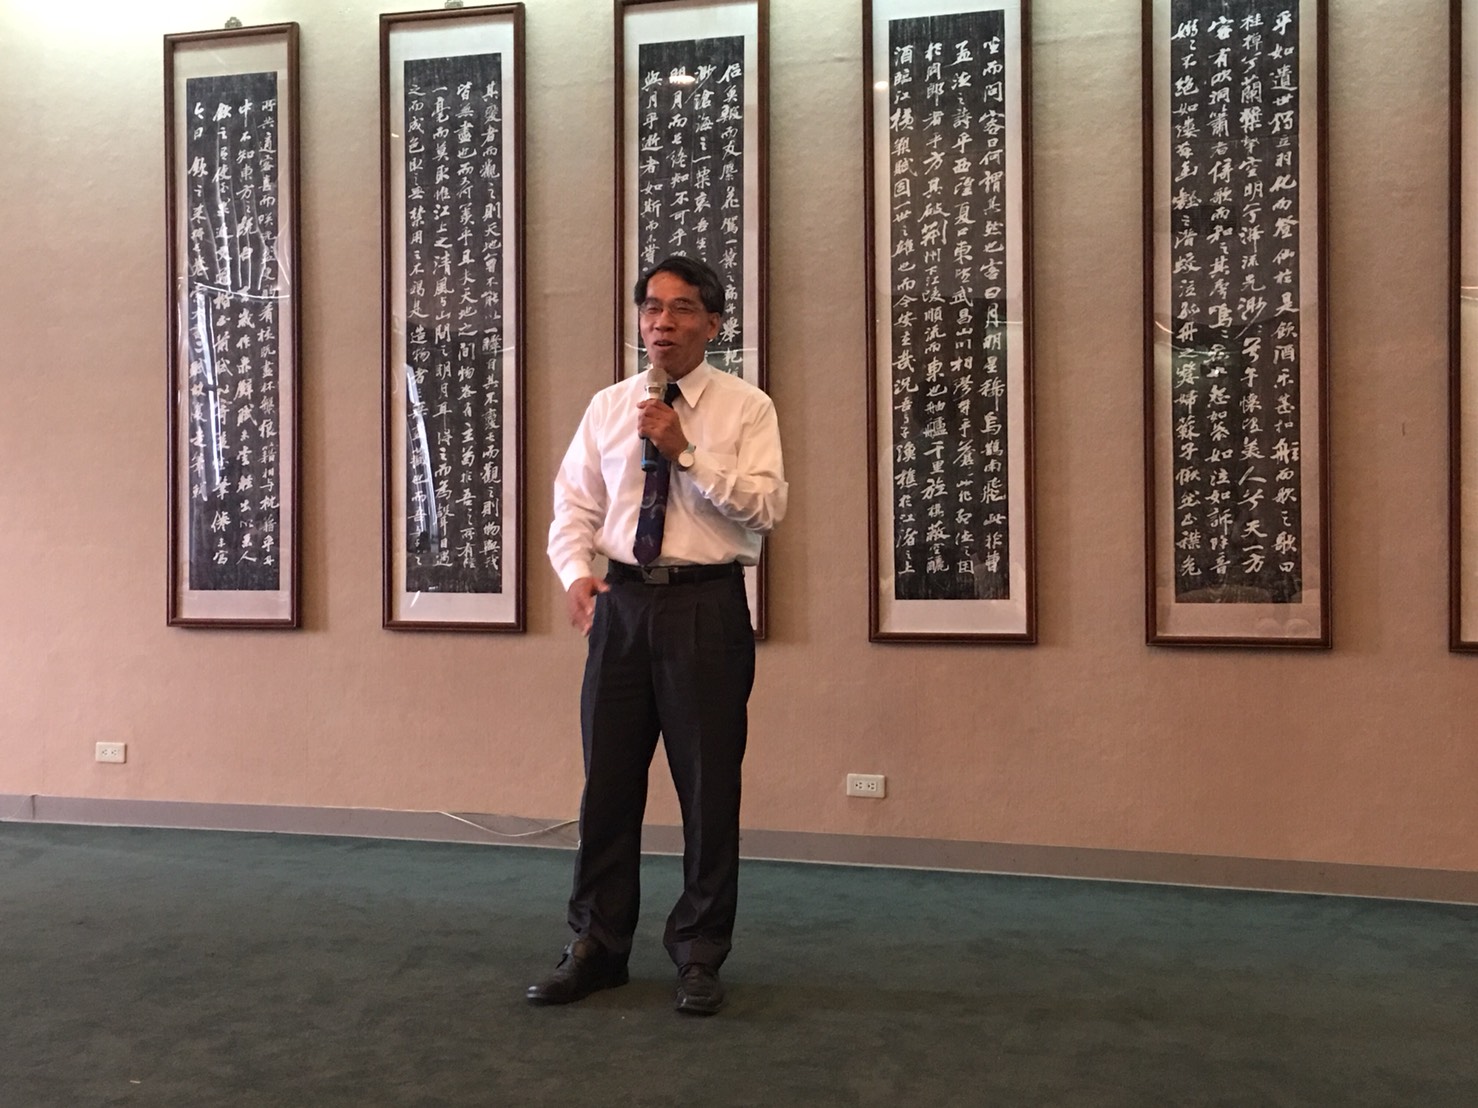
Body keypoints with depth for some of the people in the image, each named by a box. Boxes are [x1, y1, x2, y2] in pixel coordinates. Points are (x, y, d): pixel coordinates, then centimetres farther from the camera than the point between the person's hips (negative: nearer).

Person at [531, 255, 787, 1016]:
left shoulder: (746, 408, -1)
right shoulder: (608, 407, 10)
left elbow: (766, 506, -13)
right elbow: (573, 504, 9)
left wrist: (688, 452, -19)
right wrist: (576, 572, -9)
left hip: (708, 606, -3)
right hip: (623, 602, 3)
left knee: (708, 787, 4)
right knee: (607, 781, 9)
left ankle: (699, 956, 20)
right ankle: (597, 947, 25)